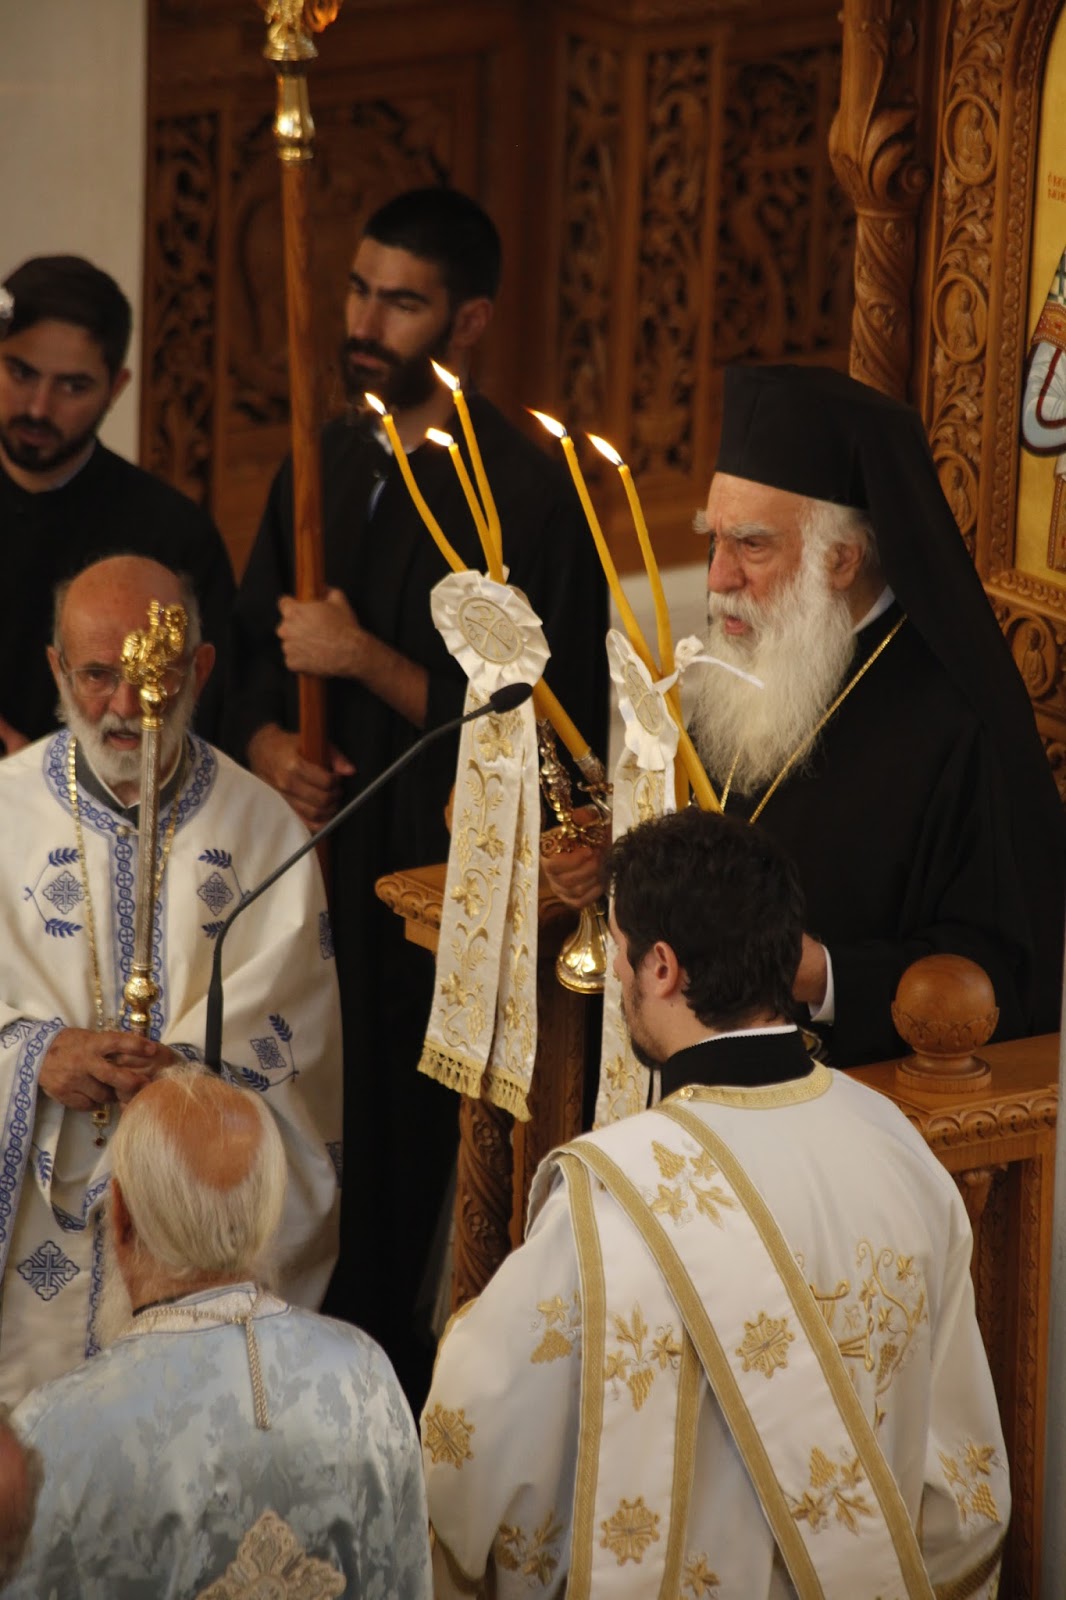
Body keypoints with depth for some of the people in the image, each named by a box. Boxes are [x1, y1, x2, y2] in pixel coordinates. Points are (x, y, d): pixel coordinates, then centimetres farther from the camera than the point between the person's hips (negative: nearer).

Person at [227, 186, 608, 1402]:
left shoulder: (527, 496, -10)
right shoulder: (324, 464, 12)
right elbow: (251, 652, 21)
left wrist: (366, 660, -17)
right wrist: (265, 744, -1)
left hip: (437, 882, -6)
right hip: (311, 859, 6)